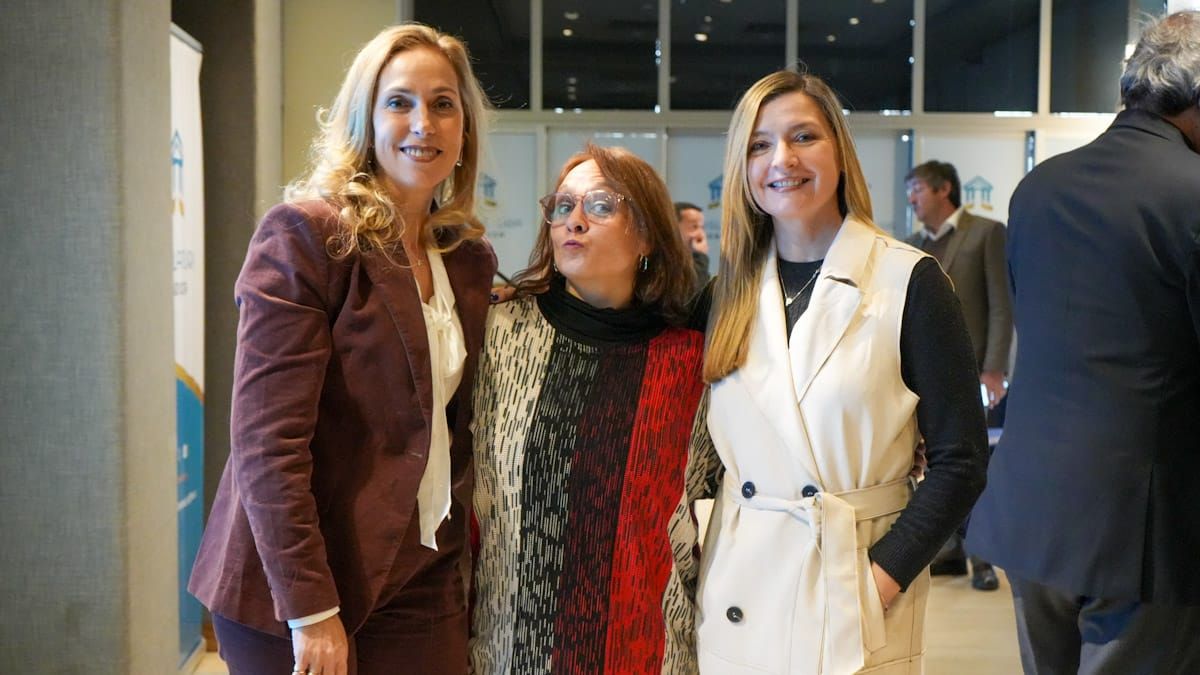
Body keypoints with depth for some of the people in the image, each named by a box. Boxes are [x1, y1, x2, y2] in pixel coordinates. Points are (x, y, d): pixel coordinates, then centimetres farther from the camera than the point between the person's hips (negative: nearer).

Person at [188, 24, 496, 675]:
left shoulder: (471, 257, 7)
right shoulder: (305, 234, -12)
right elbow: (267, 439, -17)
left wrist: (465, 551, 6)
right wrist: (311, 610, -19)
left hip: (428, 582, 6)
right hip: (293, 594, -5)